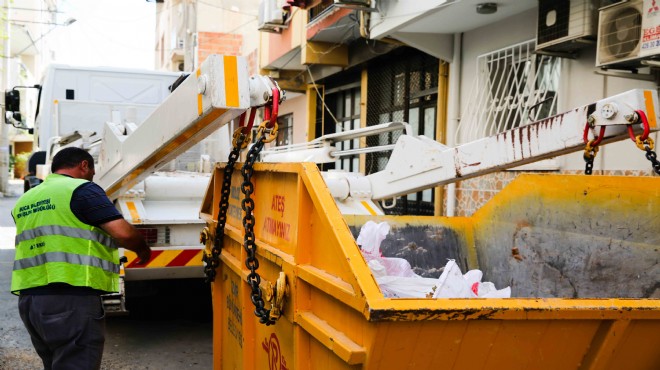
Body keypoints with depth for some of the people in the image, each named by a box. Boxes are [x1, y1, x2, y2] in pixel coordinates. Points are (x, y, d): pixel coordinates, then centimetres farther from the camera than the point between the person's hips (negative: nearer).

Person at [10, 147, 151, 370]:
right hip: (72, 300, -8)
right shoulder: (81, 190, -6)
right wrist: (142, 250, 5)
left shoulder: (24, 202, 19)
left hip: (29, 299, 8)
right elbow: (122, 232, -15)